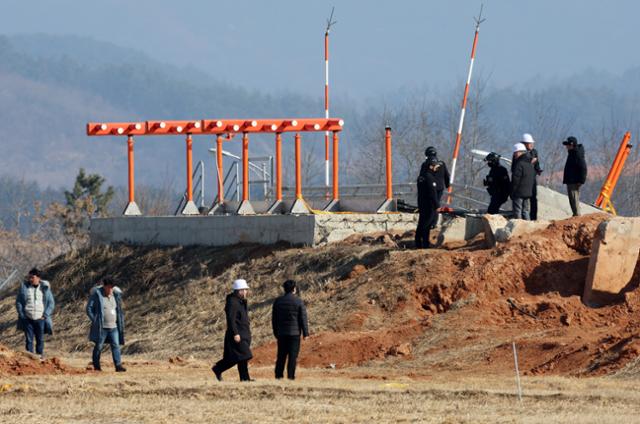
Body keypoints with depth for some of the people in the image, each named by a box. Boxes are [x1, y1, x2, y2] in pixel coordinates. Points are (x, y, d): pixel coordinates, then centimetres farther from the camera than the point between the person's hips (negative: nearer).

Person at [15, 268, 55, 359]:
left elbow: (51, 303, 6)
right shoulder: (24, 287, 3)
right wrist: (22, 315, -4)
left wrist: (45, 315, -4)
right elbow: (18, 302, 7)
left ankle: (40, 357, 13)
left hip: (40, 319, 0)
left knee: (40, 339, 4)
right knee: (28, 339, -1)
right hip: (28, 319, 0)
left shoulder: (45, 288, 2)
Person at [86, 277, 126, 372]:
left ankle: (118, 365, -10)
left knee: (116, 345, -6)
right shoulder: (97, 295, -7)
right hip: (101, 327, -4)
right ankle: (96, 365, 15)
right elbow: (89, 309, -5)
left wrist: (120, 323, 12)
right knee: (99, 346, 3)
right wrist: (95, 321, -9)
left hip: (113, 327, 4)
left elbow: (119, 310, 21)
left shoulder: (115, 295, 9)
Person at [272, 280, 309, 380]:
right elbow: (303, 318, -6)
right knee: (293, 356, -1)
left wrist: (276, 332, 19)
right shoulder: (298, 301, -7)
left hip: (281, 333, 4)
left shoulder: (278, 301, 5)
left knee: (281, 355, 10)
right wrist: (305, 333, 0)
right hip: (294, 332, -4)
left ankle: (279, 375, 10)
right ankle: (290, 376, -5)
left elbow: (274, 318, 11)